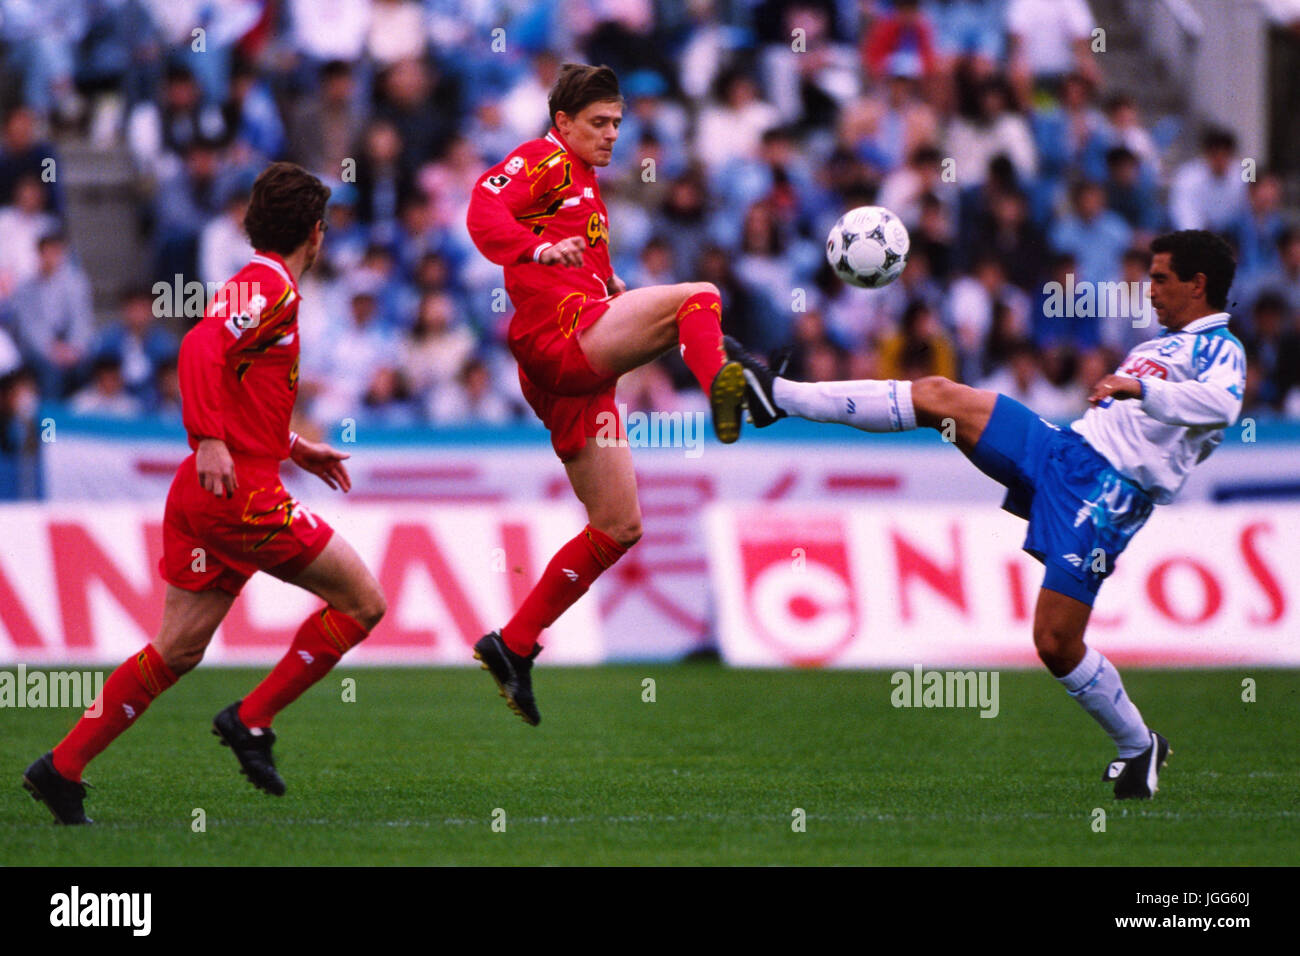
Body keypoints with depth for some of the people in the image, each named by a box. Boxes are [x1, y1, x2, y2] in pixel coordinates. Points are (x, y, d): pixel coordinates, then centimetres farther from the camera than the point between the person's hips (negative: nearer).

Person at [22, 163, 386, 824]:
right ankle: (252, 720, -2)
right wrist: (210, 442, -31)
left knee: (177, 650, 11)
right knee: (361, 601, -1)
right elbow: (201, 349, -25)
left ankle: (62, 768, 8)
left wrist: (293, 447, 34)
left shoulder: (257, 285, 20)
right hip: (243, 495, -10)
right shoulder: (270, 287, -10)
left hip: (200, 495, 10)